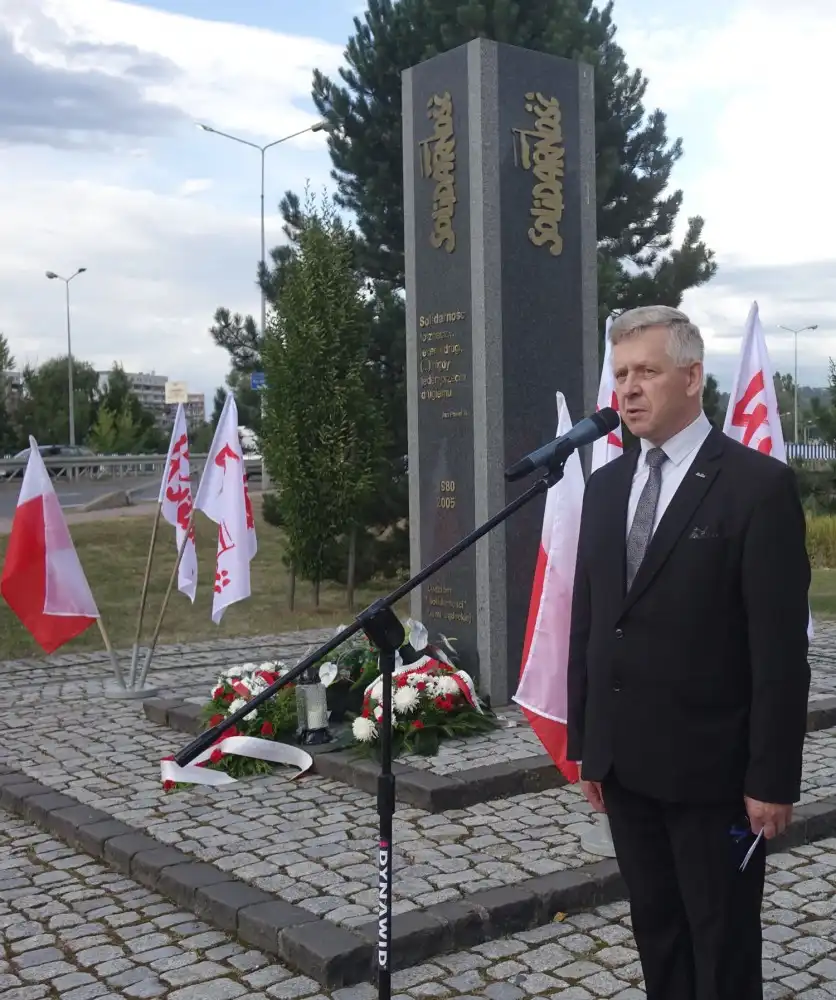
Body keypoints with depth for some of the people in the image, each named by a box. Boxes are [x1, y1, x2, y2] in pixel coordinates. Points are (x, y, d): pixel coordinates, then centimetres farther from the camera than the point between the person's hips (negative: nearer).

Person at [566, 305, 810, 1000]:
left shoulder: (760, 484, -11)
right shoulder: (606, 486, 8)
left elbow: (780, 646, -13)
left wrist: (773, 779, -14)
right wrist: (586, 744, 10)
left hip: (712, 766, -6)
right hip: (625, 763, 6)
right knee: (657, 933, 18)